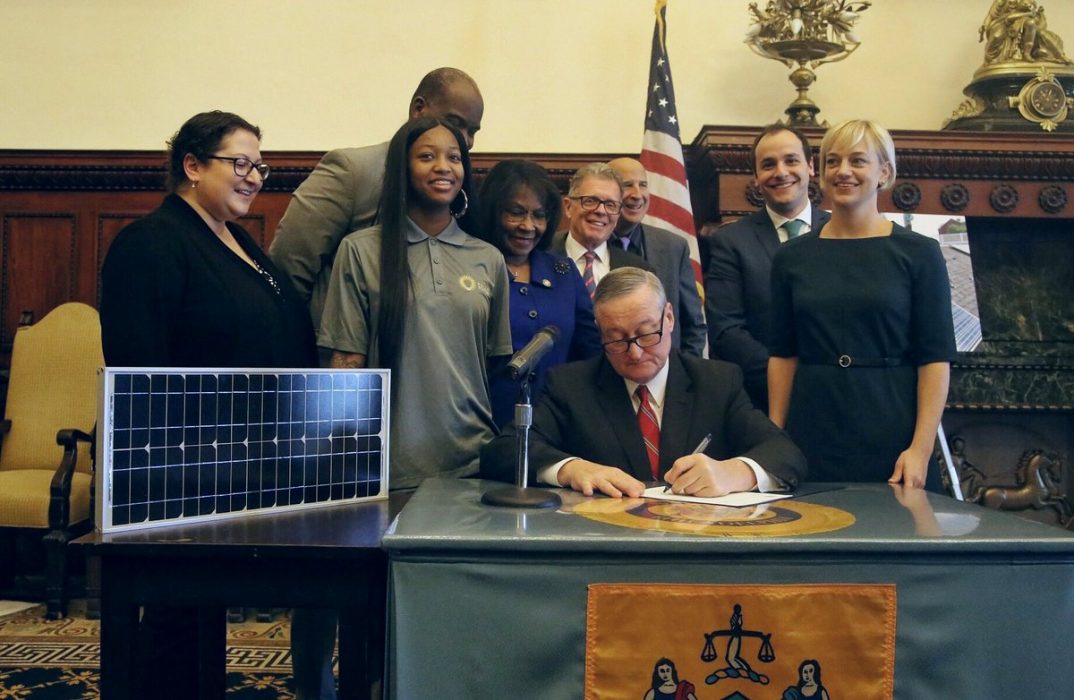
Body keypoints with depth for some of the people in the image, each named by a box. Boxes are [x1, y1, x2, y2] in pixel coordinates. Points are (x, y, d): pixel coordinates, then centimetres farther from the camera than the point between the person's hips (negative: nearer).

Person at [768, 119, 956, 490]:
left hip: (890, 440, -2)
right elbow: (783, 354, 8)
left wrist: (921, 449, -12)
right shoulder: (792, 257, 6)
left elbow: (936, 358, -4)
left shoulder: (918, 253, -1)